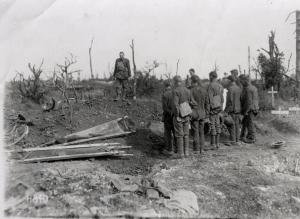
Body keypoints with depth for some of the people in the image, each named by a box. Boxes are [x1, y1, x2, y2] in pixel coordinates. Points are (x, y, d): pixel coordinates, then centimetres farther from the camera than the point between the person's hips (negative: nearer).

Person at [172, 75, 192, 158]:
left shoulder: (176, 91, -14)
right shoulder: (187, 90, 7)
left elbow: (175, 104, -22)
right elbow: (189, 102, 9)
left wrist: (177, 116, -18)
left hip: (179, 115, -6)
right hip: (186, 115, 6)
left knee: (179, 135, 1)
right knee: (185, 134, 11)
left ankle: (180, 153, 4)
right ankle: (186, 152, 14)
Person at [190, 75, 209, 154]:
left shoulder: (191, 90, -12)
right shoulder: (204, 90, 4)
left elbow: (191, 102, -16)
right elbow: (207, 103, 8)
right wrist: (206, 113, 15)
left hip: (194, 113, -5)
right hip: (202, 113, 5)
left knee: (195, 132, 2)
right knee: (201, 131, 13)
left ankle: (197, 149, 5)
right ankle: (202, 148, 18)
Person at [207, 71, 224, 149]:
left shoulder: (210, 85, -13)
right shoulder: (220, 86, 12)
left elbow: (210, 98, -18)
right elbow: (222, 98, 14)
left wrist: (209, 109, -15)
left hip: (212, 108, -8)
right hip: (218, 107, 8)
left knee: (212, 125, -5)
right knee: (217, 124, 11)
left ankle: (213, 144, -3)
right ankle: (217, 143, 16)